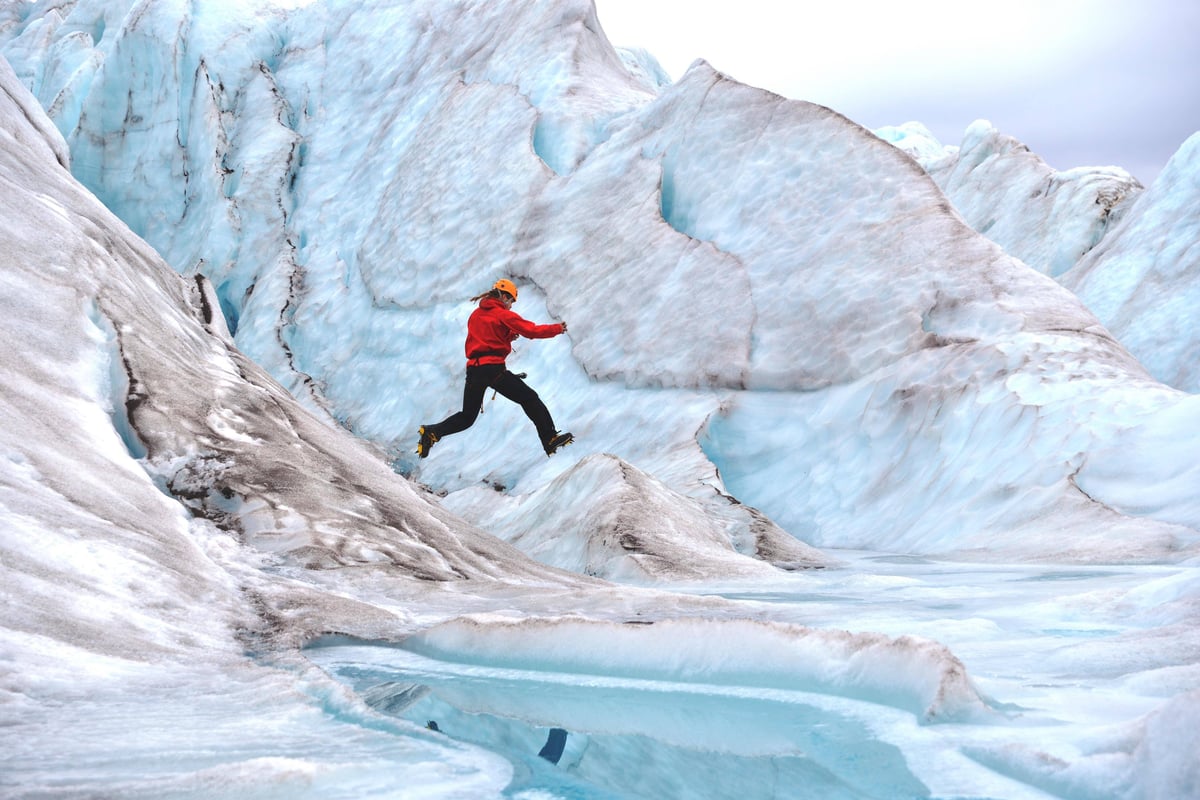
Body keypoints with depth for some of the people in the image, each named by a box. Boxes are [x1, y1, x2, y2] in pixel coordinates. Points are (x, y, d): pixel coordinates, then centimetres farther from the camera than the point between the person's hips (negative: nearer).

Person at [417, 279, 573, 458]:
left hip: (473, 369, 6)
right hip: (494, 368, -6)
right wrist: (557, 328, 8)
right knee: (530, 399, 5)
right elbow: (532, 331, -5)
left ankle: (432, 432, -8)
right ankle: (550, 439, -3)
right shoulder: (504, 315, -1)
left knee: (466, 417, 13)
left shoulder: (475, 315, 19)